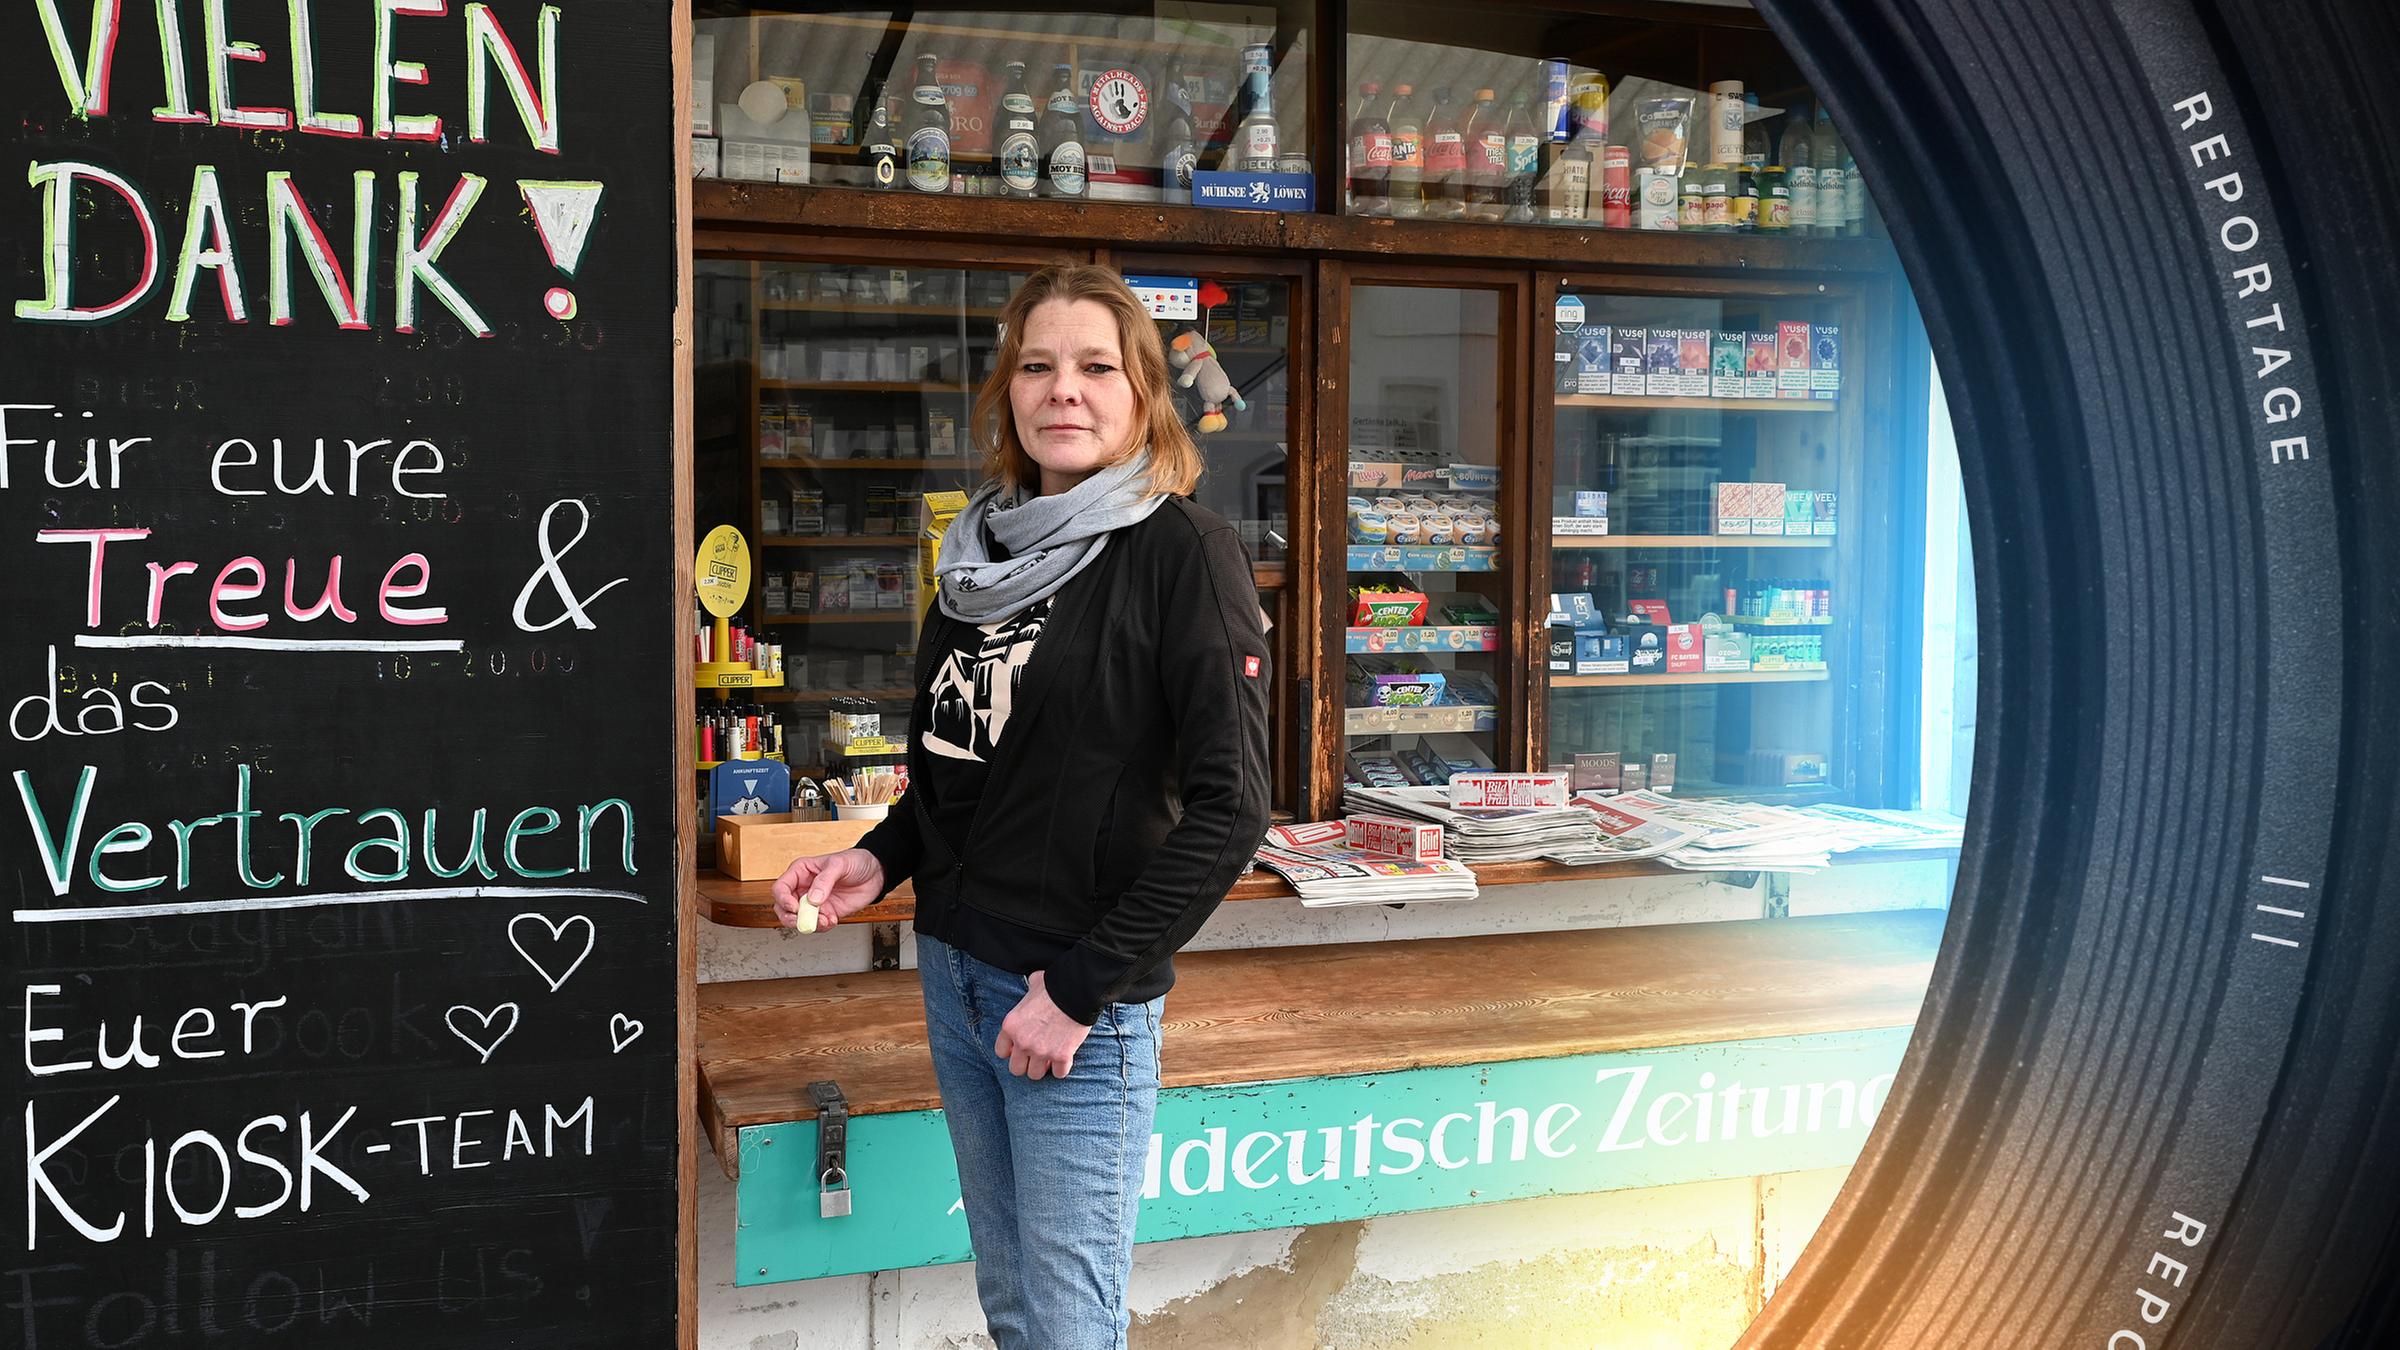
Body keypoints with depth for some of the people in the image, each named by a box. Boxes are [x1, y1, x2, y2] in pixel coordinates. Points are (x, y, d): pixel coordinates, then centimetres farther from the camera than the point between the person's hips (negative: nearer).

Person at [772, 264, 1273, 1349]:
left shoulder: (1180, 549, -11)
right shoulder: (984, 550, 9)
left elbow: (1229, 807, -16)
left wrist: (1082, 987, -17)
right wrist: (878, 859, 2)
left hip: (1081, 1009, -6)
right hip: (955, 973, 7)